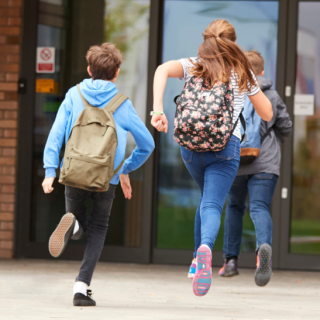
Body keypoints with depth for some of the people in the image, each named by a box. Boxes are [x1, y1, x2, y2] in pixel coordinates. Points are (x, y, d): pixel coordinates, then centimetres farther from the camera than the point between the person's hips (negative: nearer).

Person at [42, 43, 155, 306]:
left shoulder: (74, 96, 3)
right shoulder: (122, 104, 2)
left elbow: (56, 134, -6)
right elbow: (147, 143, 8)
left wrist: (50, 171, -8)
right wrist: (126, 170, 21)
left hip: (74, 175, 1)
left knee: (79, 229, 19)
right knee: (98, 230, 13)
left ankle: (72, 223, -19)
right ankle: (82, 287, -3)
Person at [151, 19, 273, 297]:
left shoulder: (193, 66, 10)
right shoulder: (243, 73, 9)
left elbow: (163, 70, -13)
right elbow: (267, 114, 15)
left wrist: (158, 110, -19)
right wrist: (253, 83, 28)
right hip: (226, 145, -3)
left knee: (208, 198, 26)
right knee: (212, 206, -9)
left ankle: (198, 260, 20)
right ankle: (205, 248, -42)